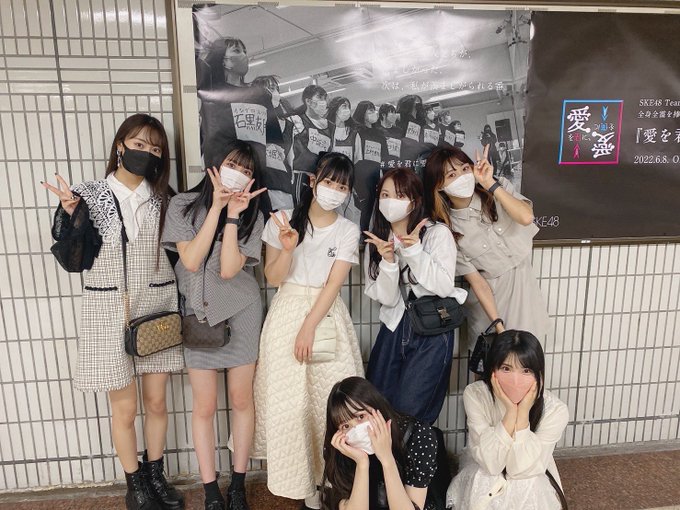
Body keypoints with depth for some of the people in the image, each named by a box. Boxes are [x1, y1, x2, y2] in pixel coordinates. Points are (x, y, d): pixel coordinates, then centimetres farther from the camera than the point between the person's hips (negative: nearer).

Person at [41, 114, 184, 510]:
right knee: (125, 407, 8)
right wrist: (70, 213, -27)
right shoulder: (90, 196, -5)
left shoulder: (163, 196, 2)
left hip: (158, 307, 2)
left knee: (157, 401, 13)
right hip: (110, 310, -2)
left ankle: (156, 476, 34)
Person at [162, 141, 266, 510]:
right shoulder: (183, 205, -4)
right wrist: (216, 206, -18)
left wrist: (233, 214, -19)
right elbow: (191, 261, -17)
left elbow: (229, 269, -15)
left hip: (241, 313, 1)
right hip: (198, 313, -1)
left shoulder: (252, 216, -3)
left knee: (241, 399, 8)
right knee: (205, 407, 5)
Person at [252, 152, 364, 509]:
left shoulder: (348, 231, 1)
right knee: (288, 400, 2)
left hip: (326, 315, 0)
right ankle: (302, 481, 18)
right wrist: (287, 249, -19)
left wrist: (309, 327, -13)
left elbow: (333, 284, -6)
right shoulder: (283, 220, 0)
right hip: (287, 313, 0)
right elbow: (273, 279, 0)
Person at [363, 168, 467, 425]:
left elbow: (445, 287, -16)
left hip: (433, 331, -4)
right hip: (393, 328, 4)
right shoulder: (377, 240, 4)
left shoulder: (438, 233, -7)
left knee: (408, 411, -4)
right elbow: (387, 298, -3)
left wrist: (414, 250, -23)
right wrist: (388, 260, -19)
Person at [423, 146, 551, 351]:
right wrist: (498, 325, -16)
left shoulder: (500, 188, -7)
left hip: (524, 284, 2)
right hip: (489, 297, -2)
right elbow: (476, 281, -12)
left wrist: (490, 183, -26)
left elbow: (526, 217, -26)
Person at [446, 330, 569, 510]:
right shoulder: (475, 395, -21)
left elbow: (522, 469, -23)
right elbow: (490, 464, -25)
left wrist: (523, 413, -31)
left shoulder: (555, 410, -21)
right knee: (483, 484, -28)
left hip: (532, 486, 1)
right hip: (481, 476, -1)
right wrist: (511, 411, -32)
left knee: (525, 488, -27)